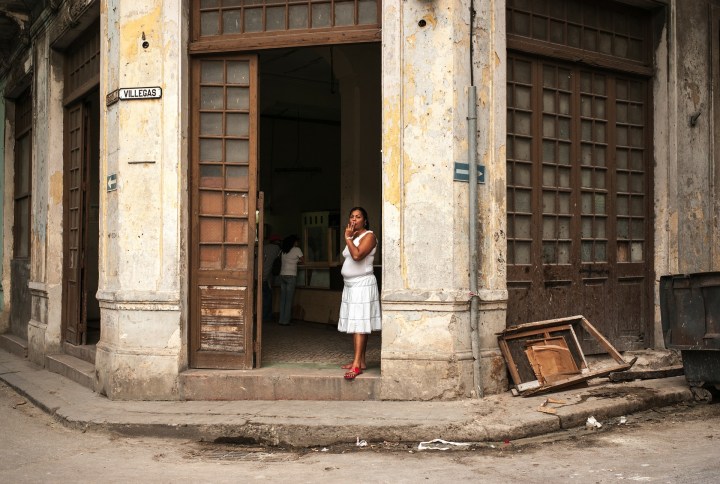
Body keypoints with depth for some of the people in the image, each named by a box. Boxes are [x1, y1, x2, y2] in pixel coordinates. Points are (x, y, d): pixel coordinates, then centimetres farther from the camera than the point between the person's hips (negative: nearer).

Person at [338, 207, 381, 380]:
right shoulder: (353, 238, 17)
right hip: (350, 286, 9)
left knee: (359, 325, -14)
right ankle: (361, 361, 14)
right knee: (355, 325, 9)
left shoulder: (369, 236, -9)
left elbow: (357, 255, -24)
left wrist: (348, 238, -15)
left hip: (362, 285, -9)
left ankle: (357, 365, -18)